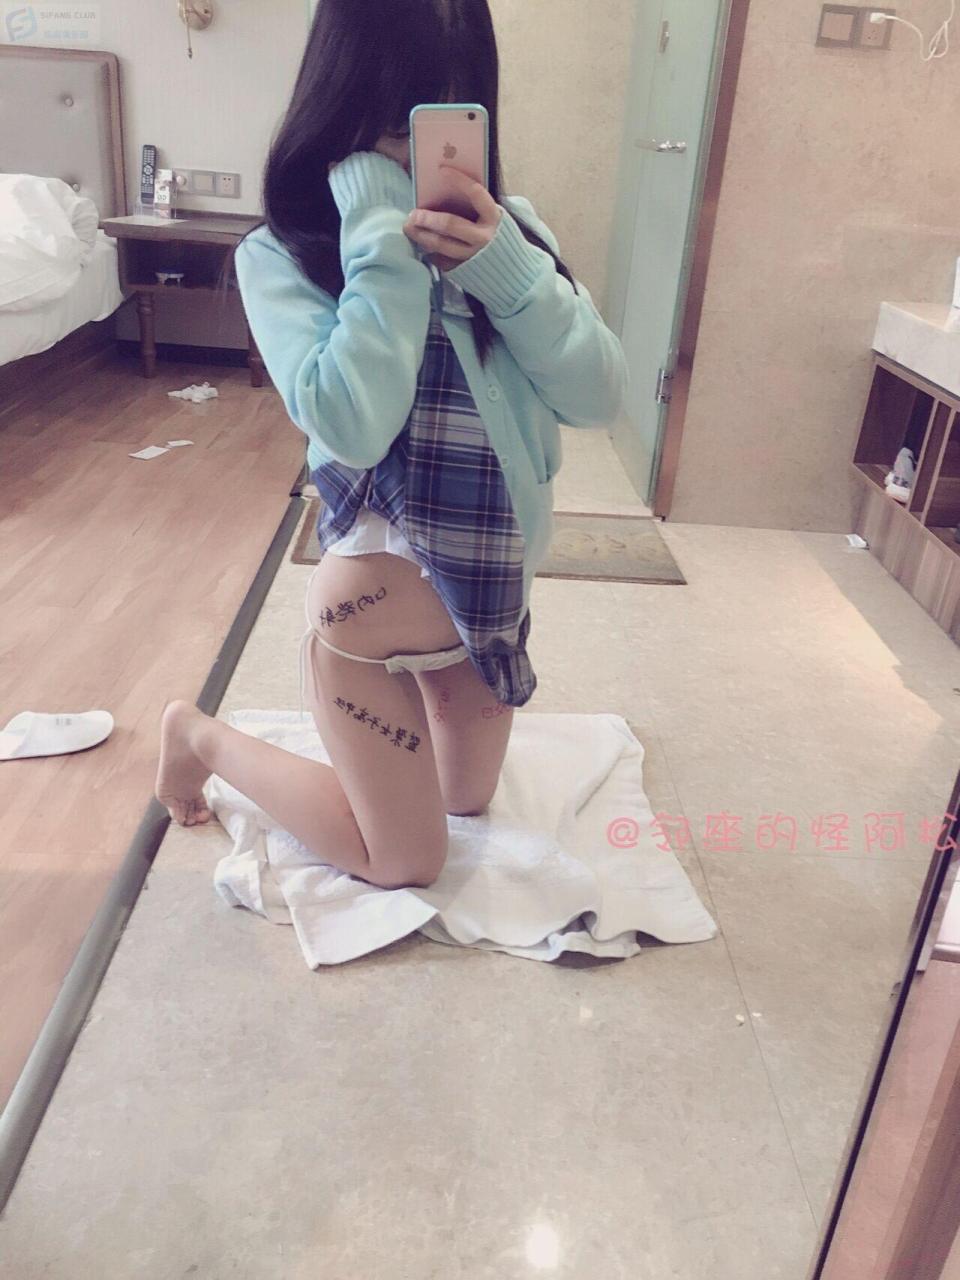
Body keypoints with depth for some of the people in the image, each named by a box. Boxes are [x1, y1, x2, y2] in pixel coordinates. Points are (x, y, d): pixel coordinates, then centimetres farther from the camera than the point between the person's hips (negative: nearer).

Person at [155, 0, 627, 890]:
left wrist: (505, 265, -23)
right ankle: (200, 735, 28)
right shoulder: (282, 254, -15)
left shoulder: (508, 224, -3)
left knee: (468, 807, 25)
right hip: (380, 592, -5)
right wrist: (384, 240, -25)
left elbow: (598, 398, -11)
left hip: (492, 587, 6)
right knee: (406, 864, 12)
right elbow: (351, 426, -31)